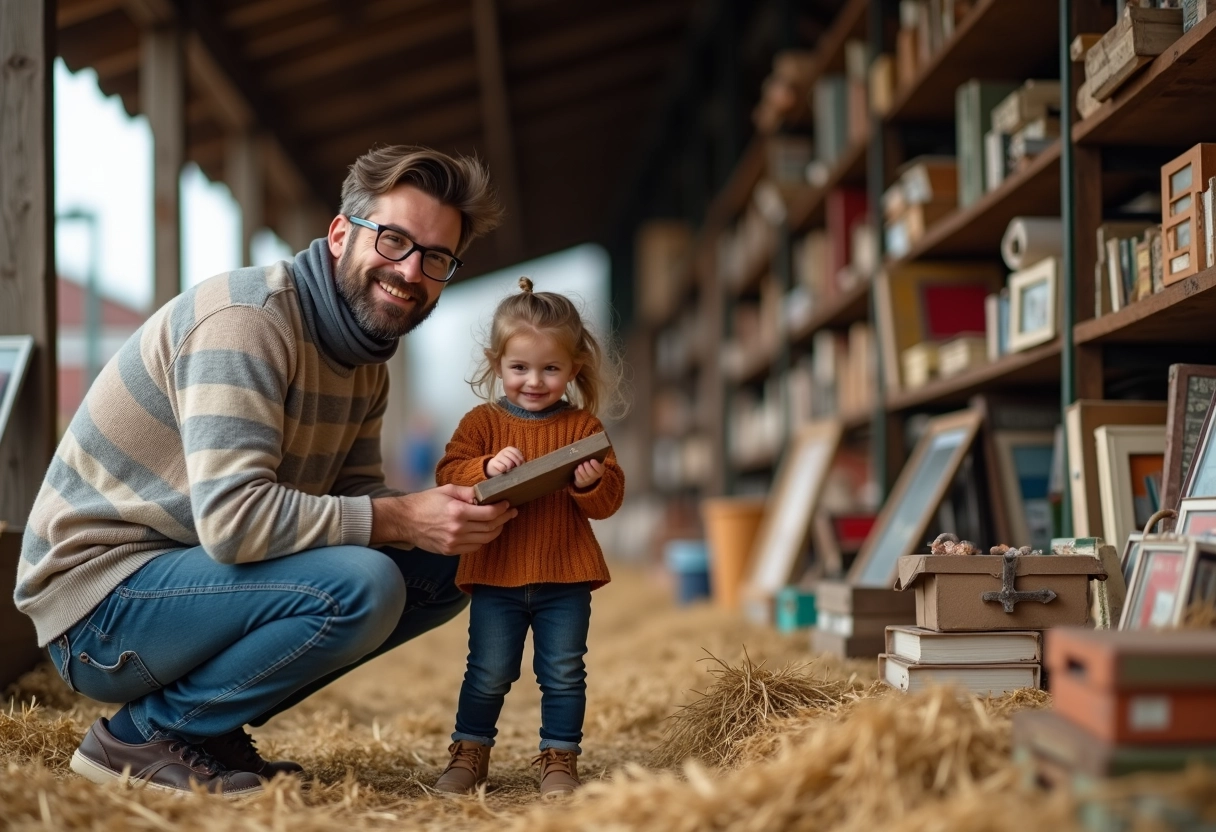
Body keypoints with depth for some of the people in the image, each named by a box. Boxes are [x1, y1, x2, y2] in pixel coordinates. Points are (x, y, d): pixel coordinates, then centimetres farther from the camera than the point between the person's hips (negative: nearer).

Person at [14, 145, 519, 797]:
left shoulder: (367, 362, 9)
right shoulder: (249, 317, -22)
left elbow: (353, 497, 5)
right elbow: (234, 518, -30)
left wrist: (460, 514, -14)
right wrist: (401, 519, -26)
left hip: (184, 571, 9)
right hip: (97, 603, -9)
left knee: (441, 569, 5)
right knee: (360, 585, -29)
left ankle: (209, 724, 7)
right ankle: (146, 734, -8)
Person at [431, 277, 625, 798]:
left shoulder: (583, 426, 2)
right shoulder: (482, 422, 2)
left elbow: (609, 499, -1)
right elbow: (447, 475, -7)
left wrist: (593, 482, -23)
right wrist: (486, 468, -25)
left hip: (565, 578, 0)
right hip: (496, 577, 0)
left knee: (563, 674, 7)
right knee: (488, 674, 7)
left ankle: (559, 759, 19)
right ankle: (469, 753, 22)